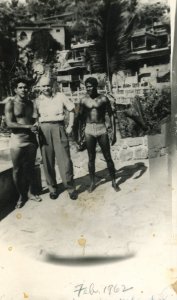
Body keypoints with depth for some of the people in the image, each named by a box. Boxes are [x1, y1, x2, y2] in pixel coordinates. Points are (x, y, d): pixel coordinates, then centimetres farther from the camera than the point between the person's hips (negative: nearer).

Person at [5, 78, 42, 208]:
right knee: (17, 170, 5)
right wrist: (28, 126, -18)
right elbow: (9, 123, -15)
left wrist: (35, 126, 5)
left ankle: (30, 192, 27)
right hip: (17, 141, -5)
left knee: (30, 168, 12)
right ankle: (21, 195, 20)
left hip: (31, 139, 5)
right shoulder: (10, 103, -7)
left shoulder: (30, 103, 10)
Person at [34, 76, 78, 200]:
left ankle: (70, 187, 8)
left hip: (58, 128, -1)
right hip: (44, 130, 2)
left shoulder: (60, 96, 7)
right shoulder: (38, 101, 9)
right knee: (47, 161, 5)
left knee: (64, 158, -5)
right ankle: (52, 188, 19)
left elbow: (71, 110, 10)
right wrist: (36, 130, -3)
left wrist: (70, 126, 4)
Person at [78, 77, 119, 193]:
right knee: (91, 158, 7)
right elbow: (80, 117, 11)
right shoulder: (84, 100, 4)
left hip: (102, 129, -1)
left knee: (108, 157, 5)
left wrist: (113, 132, -3)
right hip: (89, 131, 1)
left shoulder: (103, 99, 0)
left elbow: (111, 115, 3)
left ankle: (114, 181, 17)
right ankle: (92, 182, 20)